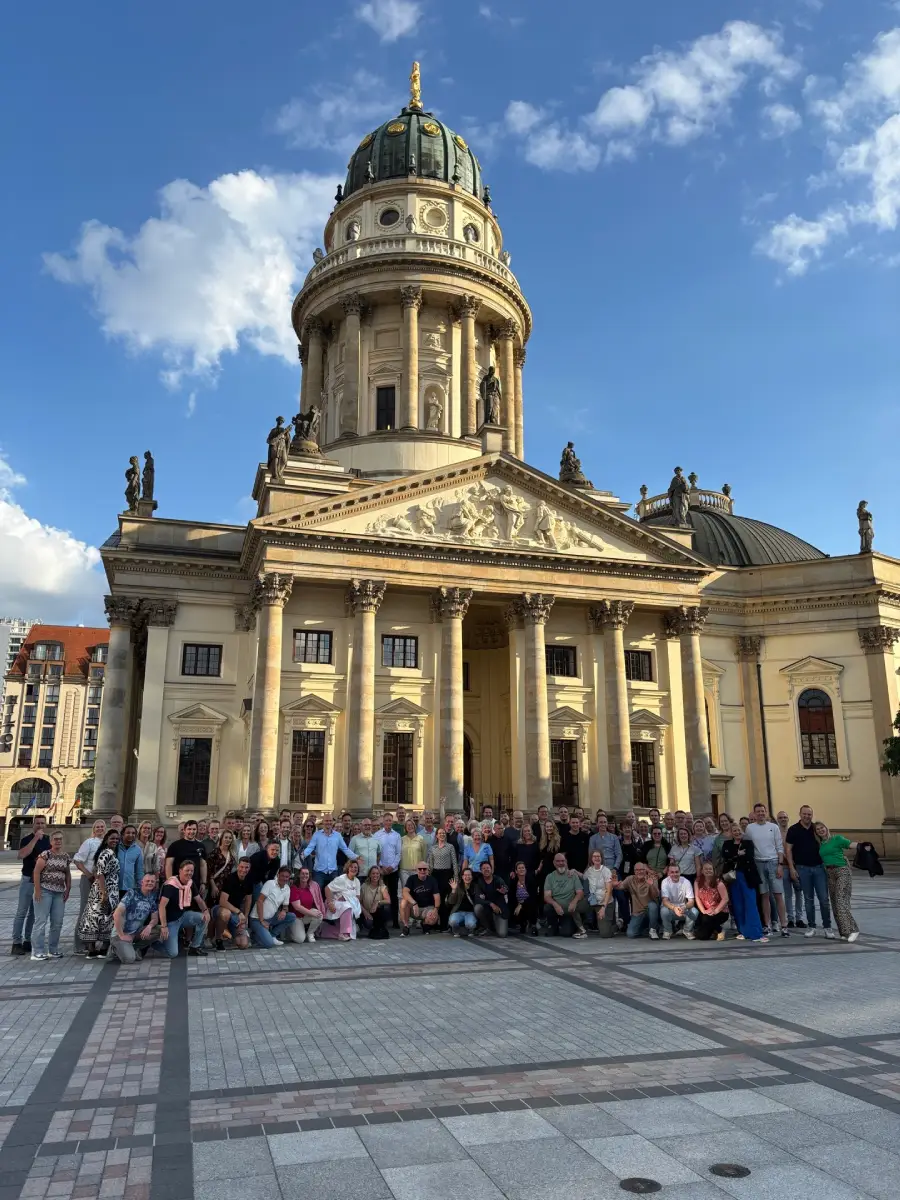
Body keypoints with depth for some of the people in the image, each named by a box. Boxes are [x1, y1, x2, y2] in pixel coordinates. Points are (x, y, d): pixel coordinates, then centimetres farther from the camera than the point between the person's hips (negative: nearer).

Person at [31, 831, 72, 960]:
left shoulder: (66, 856, 10)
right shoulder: (45, 854, -6)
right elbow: (36, 872, -10)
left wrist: (68, 890, 11)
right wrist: (37, 890, -14)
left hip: (59, 893, 6)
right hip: (45, 891, -6)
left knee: (57, 923, 7)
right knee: (41, 921, -5)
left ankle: (53, 950, 17)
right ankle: (37, 952, -1)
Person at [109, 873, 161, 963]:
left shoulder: (153, 898, 3)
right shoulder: (131, 894, -13)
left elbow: (154, 918, 5)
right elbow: (117, 914, -20)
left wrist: (149, 926, -19)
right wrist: (122, 935, -20)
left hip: (136, 932, 6)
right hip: (120, 933, -6)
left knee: (158, 930, -18)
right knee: (129, 958, -28)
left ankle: (135, 949, -2)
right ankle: (115, 949, 4)